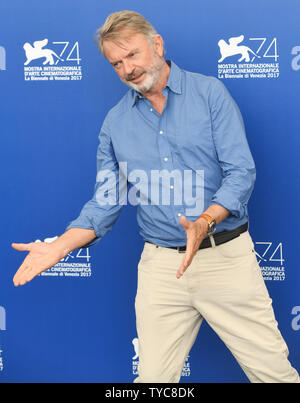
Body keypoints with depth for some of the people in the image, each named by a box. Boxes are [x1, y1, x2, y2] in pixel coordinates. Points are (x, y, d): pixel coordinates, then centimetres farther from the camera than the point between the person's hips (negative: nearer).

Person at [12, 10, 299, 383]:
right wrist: (58, 248, -4)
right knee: (153, 377, 8)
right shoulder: (115, 122, 8)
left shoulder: (210, 93, -2)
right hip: (161, 265, 3)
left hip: (225, 255, -2)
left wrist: (203, 222, -26)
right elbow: (105, 202, 11)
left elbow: (241, 172, -9)